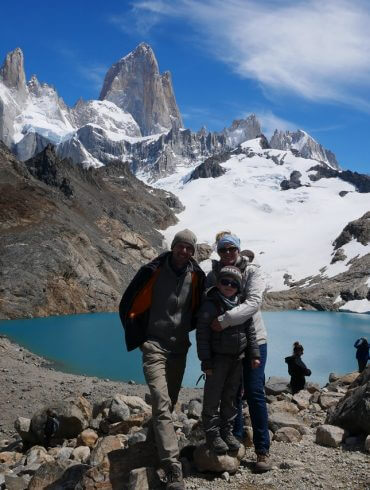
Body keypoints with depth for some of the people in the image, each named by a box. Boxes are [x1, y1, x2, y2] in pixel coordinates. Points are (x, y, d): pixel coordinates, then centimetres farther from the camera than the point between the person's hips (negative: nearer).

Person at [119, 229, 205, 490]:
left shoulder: (197, 276, 0)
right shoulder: (153, 270, -12)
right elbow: (127, 304, -3)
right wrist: (139, 336, 0)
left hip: (180, 347, 5)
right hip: (154, 345, -5)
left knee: (170, 402, 17)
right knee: (162, 405, -15)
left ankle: (156, 438, 44)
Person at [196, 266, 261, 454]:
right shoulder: (210, 305, -12)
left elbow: (250, 331, 12)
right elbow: (202, 334, -13)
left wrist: (254, 354, 6)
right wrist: (206, 361, -15)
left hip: (237, 359, 5)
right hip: (218, 358, -5)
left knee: (230, 397, 13)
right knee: (212, 397, 1)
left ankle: (227, 431, 25)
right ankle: (212, 435, 12)